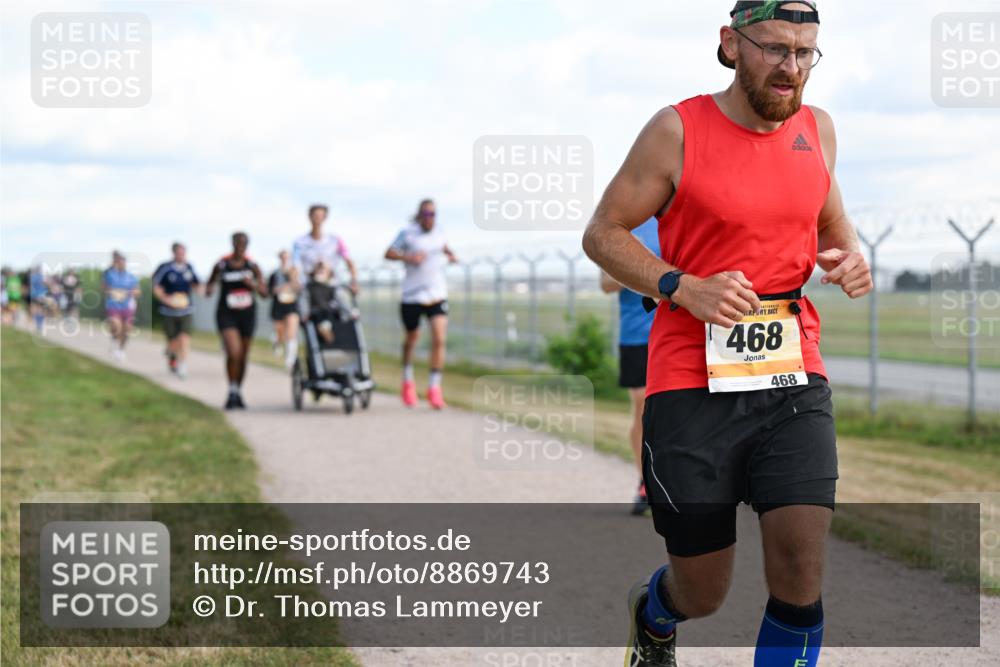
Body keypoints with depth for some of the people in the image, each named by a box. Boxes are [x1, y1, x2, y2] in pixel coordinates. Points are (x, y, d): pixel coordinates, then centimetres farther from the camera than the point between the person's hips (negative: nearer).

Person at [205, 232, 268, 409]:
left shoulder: (252, 266, 0)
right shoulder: (222, 265, -4)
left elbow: (264, 292, -2)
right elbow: (209, 285, 11)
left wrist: (252, 284, -21)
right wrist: (209, 288, -12)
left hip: (247, 315, 3)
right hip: (227, 315, -3)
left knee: (243, 357, 10)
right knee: (234, 353, -20)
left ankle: (239, 393, 28)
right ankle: (232, 391, -3)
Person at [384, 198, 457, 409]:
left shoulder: (438, 232, 8)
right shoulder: (408, 233, -4)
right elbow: (388, 253, -3)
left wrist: (450, 255, 7)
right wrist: (408, 257, -19)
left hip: (437, 295, 2)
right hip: (412, 295, -2)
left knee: (439, 339, -14)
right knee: (411, 338, 14)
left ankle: (434, 388, -8)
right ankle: (408, 381, 38)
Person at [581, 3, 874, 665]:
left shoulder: (817, 128, 9)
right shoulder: (678, 130, -6)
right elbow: (603, 233, -2)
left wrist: (851, 257, 2)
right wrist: (684, 288, -17)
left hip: (794, 382, 3)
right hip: (692, 387, -3)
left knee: (801, 573, -12)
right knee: (703, 593, 7)